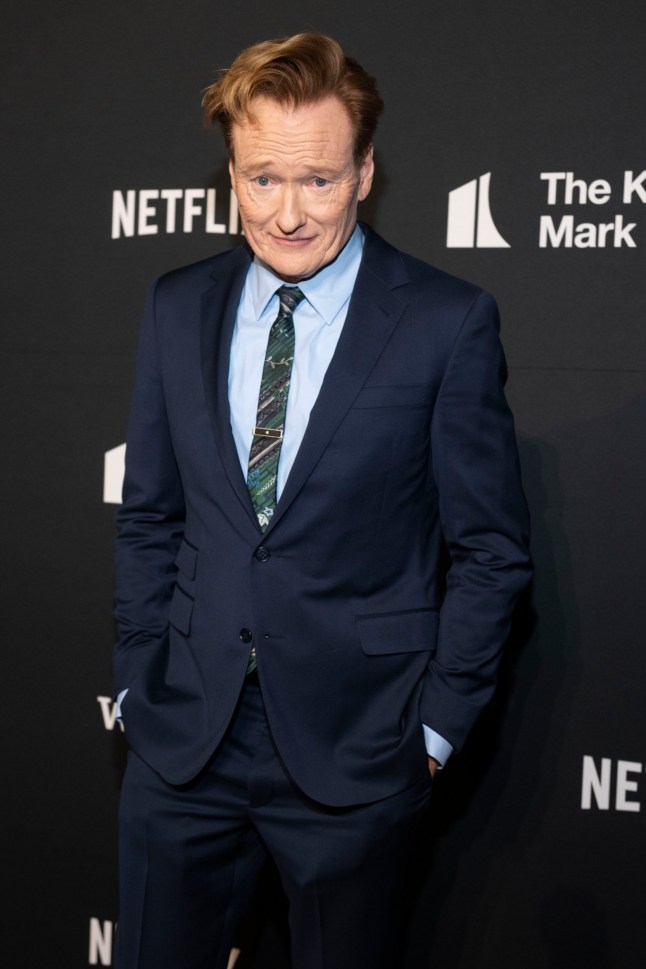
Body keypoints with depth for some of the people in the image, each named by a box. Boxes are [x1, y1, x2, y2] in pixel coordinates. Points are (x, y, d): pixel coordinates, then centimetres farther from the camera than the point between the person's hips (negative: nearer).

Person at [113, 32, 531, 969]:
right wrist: (138, 680, 6)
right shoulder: (177, 308, 3)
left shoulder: (450, 322, -9)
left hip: (356, 749, -3)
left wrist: (438, 722, -5)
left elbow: (491, 549, -4)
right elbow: (149, 517, 10)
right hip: (184, 736, 3)